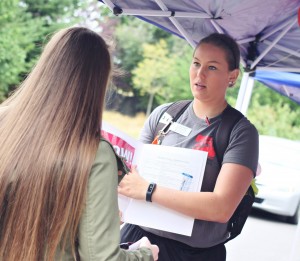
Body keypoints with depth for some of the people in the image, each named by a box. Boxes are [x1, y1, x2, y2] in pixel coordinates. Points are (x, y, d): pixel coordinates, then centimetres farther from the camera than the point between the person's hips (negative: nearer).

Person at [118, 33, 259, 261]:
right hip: (138, 233, 3)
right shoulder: (163, 114, 1)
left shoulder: (241, 132, -11)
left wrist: (148, 190, -22)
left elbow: (222, 208, -21)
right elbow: (135, 172, 9)